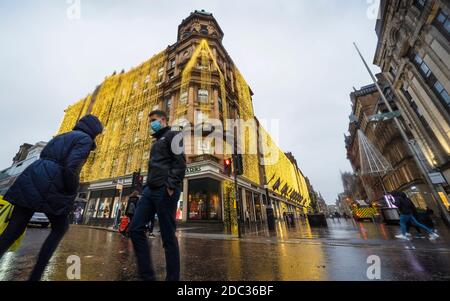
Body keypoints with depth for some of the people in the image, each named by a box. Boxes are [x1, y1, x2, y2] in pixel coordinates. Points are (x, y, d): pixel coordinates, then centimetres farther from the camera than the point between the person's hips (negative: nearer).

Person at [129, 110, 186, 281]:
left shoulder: (172, 135, 2)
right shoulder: (156, 142, 29)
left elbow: (180, 161, -13)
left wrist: (171, 185, -22)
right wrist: (147, 186, 18)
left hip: (165, 191, -9)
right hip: (151, 190, 9)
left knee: (168, 236, -2)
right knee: (136, 229, 6)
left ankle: (172, 278, 13)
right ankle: (147, 275, 18)